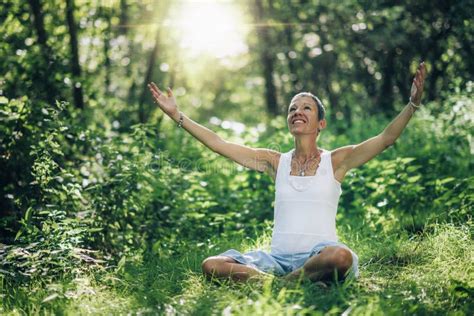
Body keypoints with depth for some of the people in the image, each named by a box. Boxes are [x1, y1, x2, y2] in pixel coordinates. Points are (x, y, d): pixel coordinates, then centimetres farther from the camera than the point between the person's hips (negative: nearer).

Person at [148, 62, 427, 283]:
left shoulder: (335, 161, 6)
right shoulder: (276, 162, 14)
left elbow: (386, 138, -4)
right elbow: (219, 144, 12)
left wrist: (413, 104, -19)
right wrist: (177, 114, 10)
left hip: (320, 255, -2)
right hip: (279, 257, 2)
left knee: (341, 257, -40)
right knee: (212, 266, -19)